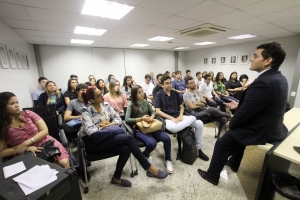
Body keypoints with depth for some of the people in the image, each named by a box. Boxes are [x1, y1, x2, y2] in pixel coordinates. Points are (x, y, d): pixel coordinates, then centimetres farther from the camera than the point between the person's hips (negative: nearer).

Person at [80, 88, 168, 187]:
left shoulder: (106, 105, 4)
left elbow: (118, 119, 5)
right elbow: (90, 130, -24)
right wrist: (104, 126, -10)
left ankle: (116, 178, 4)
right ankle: (149, 169, -14)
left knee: (126, 150, -25)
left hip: (105, 138, 6)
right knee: (128, 138, -25)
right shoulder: (86, 111, -12)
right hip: (93, 142, -6)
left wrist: (110, 124, -14)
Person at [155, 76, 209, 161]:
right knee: (173, 128, -43)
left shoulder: (175, 93, 11)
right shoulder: (159, 95, -3)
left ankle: (199, 149, 3)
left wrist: (180, 116, -6)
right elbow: (158, 111, -10)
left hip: (178, 116, 6)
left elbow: (181, 106, 16)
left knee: (199, 123, -11)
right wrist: (172, 118, -17)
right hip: (167, 118, -5)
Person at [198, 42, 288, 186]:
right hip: (272, 127, 10)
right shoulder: (280, 78, 1)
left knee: (221, 145, 7)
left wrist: (231, 124, -7)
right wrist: (239, 105, 9)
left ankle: (212, 175, 27)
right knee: (237, 134, 33)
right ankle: (233, 163, 52)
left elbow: (244, 113, -25)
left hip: (259, 131, -9)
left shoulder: (262, 82, -30)